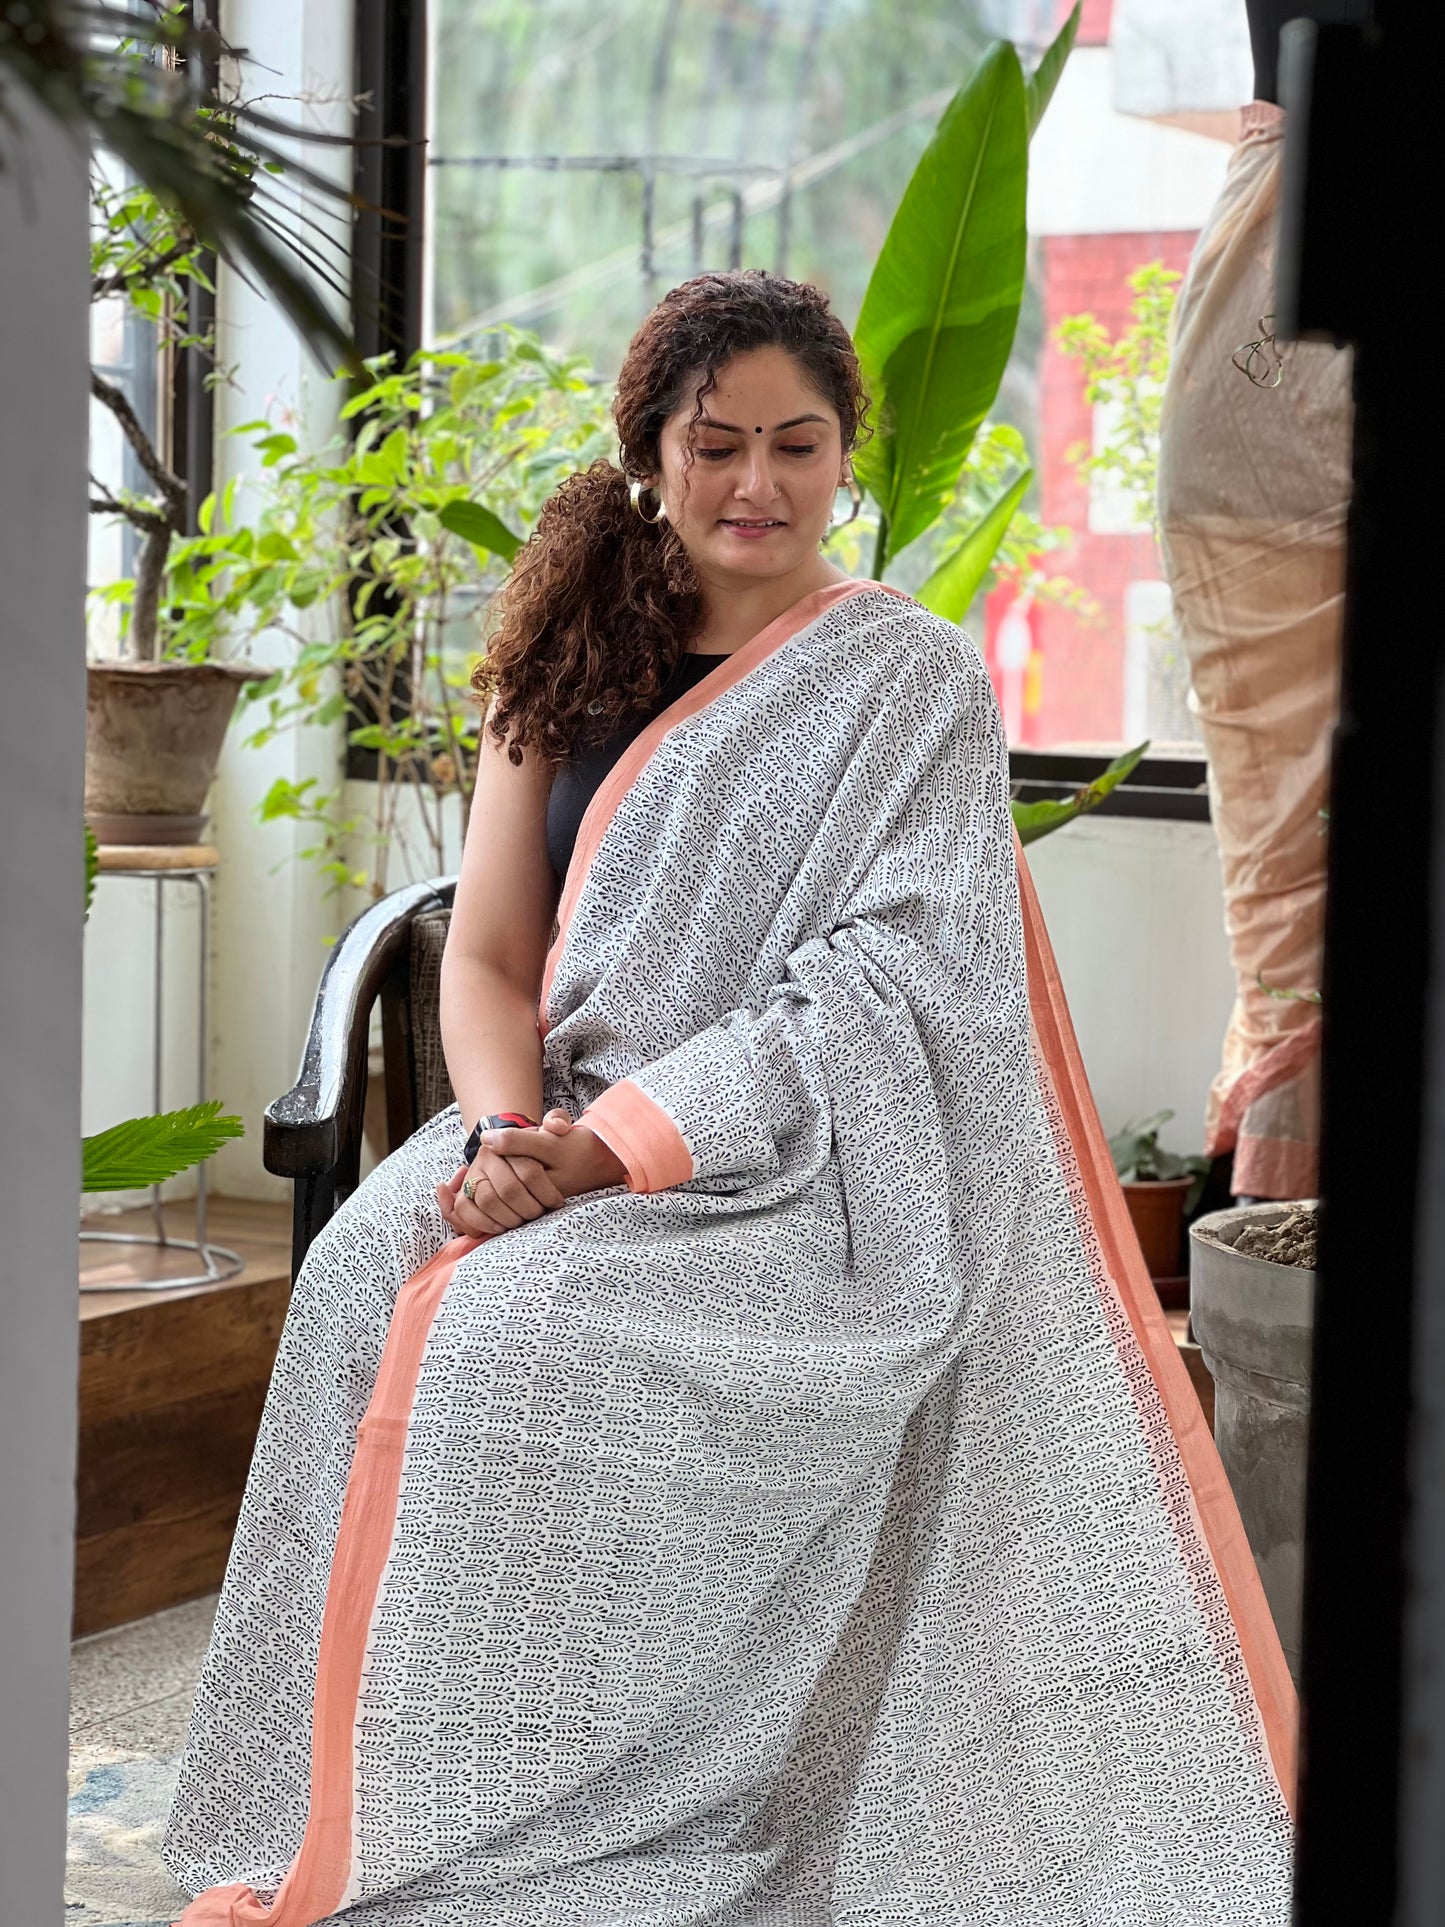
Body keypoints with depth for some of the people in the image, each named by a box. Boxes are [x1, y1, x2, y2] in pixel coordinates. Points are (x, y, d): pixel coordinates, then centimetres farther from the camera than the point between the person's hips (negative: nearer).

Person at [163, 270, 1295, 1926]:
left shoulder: (913, 683, 0)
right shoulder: (569, 667, 14)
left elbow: (893, 986, -12)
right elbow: (487, 955, 9)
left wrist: (627, 1145, -21)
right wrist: (513, 1136, -13)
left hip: (822, 1175, -4)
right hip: (575, 1137, 5)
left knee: (531, 1321, -31)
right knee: (369, 1273, -26)